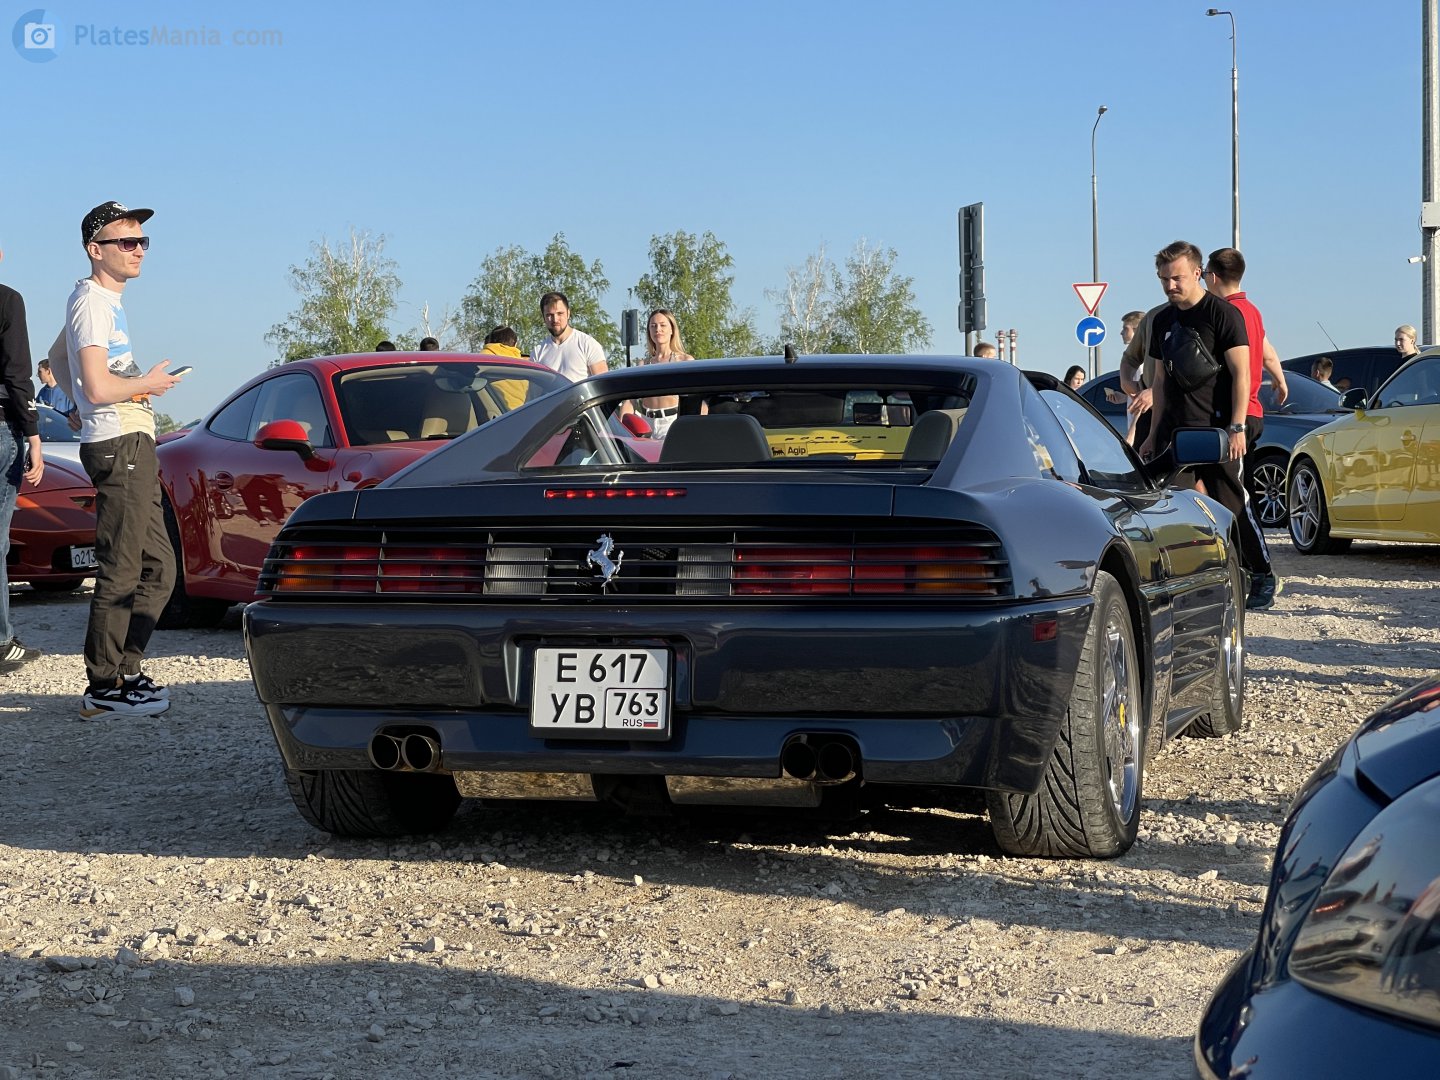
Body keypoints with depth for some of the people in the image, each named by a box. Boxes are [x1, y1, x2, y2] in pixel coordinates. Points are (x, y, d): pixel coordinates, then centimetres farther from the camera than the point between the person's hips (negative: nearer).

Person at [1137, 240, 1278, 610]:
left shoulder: (1223, 313, -5)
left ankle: (1263, 577, 7)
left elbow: (1241, 374, -9)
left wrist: (1236, 427, -17)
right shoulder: (1163, 320, 15)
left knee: (1231, 504, -5)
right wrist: (1154, 433, 18)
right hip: (1175, 428, 6)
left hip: (1216, 428, -6)